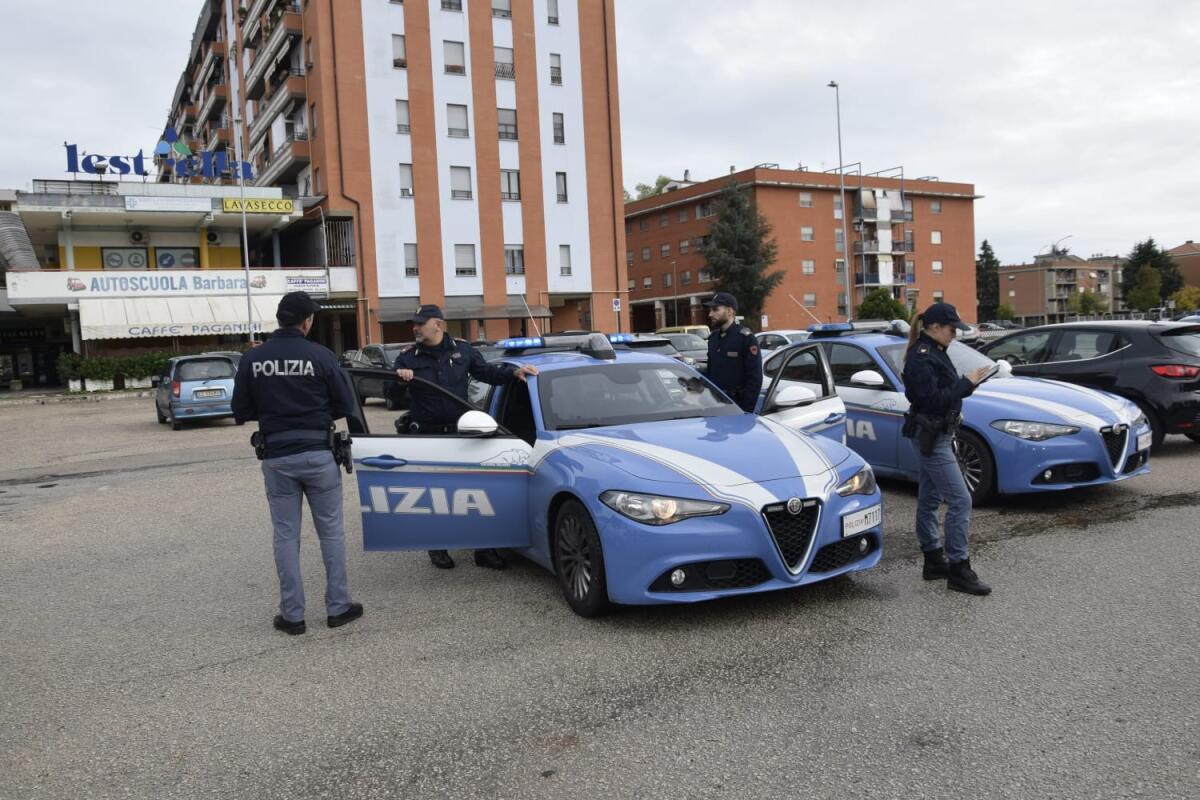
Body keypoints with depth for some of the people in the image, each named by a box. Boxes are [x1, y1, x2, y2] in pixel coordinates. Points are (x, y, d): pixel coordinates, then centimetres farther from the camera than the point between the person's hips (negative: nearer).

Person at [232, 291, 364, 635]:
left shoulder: (252, 359, -3)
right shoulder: (320, 356, -9)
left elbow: (241, 411, 3)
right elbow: (346, 405, -4)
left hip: (276, 457, 2)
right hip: (318, 454, -2)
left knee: (286, 535, 10)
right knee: (331, 531, 10)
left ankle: (292, 614, 14)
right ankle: (338, 607, 16)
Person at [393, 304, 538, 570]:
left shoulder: (462, 349, 7)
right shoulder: (407, 357, 2)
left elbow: (487, 372, 13)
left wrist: (514, 373, -1)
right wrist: (399, 378, -21)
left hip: (459, 432, 1)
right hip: (424, 436, -1)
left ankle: (484, 550, 14)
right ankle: (437, 549, 21)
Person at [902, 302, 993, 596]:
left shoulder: (933, 353, 14)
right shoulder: (921, 358, -17)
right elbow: (932, 400, -23)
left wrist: (968, 382, 3)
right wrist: (967, 384, -19)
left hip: (937, 436, 10)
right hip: (932, 436, -10)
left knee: (929, 500, 15)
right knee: (960, 500, -10)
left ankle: (933, 561, 23)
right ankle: (958, 569, -5)